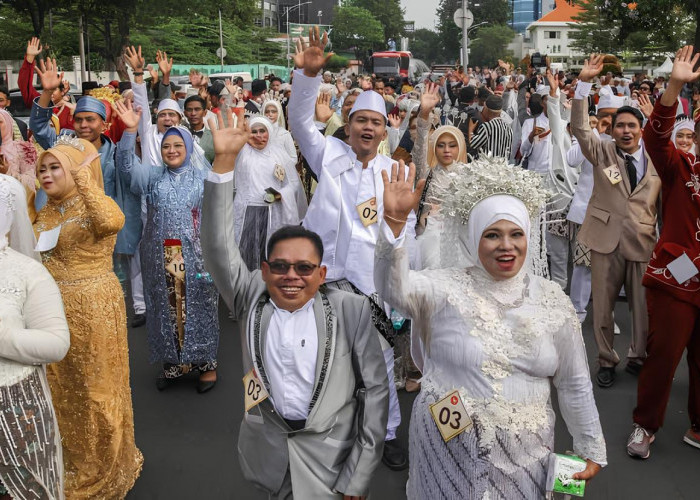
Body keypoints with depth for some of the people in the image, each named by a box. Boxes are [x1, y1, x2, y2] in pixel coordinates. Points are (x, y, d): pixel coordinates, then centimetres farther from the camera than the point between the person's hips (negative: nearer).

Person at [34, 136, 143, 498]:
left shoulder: (95, 205, -13)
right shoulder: (45, 213, 10)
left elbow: (111, 221, -39)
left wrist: (81, 175, -34)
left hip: (93, 308, -7)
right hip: (53, 309, 7)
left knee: (96, 388, 6)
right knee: (61, 389, 18)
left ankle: (103, 468, 26)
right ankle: (71, 463, 38)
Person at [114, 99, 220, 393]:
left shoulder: (202, 177, 2)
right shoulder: (153, 176, 8)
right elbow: (126, 165, -7)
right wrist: (130, 130, -17)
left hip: (195, 256, -2)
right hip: (161, 258, 2)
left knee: (197, 308, 4)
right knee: (166, 308, 9)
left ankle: (206, 363, 16)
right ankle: (171, 363, 21)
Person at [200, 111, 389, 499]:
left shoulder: (350, 310, -10)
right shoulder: (251, 300, -2)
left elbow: (374, 388, -7)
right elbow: (218, 246, -11)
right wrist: (224, 161, -21)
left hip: (331, 456, -3)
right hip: (268, 449, 3)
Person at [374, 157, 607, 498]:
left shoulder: (552, 301, 0)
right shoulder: (446, 290, -8)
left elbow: (574, 384, 6)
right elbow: (393, 285, -27)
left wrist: (591, 449, 9)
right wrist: (394, 221, -40)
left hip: (522, 453, 2)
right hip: (447, 451, -2)